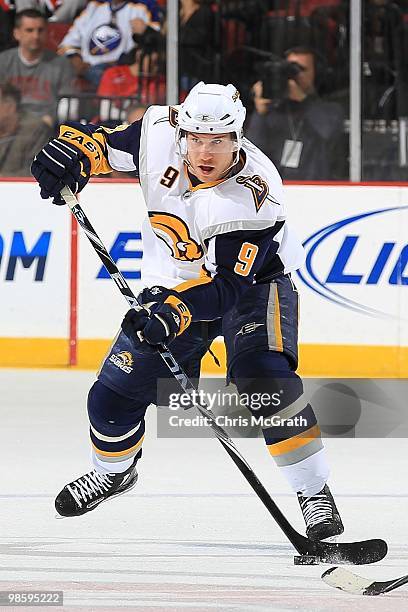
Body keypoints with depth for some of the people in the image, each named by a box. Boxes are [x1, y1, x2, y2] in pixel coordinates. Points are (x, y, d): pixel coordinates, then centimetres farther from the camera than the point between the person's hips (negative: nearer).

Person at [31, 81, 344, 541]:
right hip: (173, 285, 5)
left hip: (252, 282, -5)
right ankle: (114, 469, 35)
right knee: (113, 395, 1)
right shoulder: (159, 131, -21)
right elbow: (103, 141, -3)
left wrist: (177, 309, -51)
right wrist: (72, 150, -25)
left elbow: (226, 285, -36)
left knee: (264, 377, -30)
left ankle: (314, 492, -19)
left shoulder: (254, 197, -34)